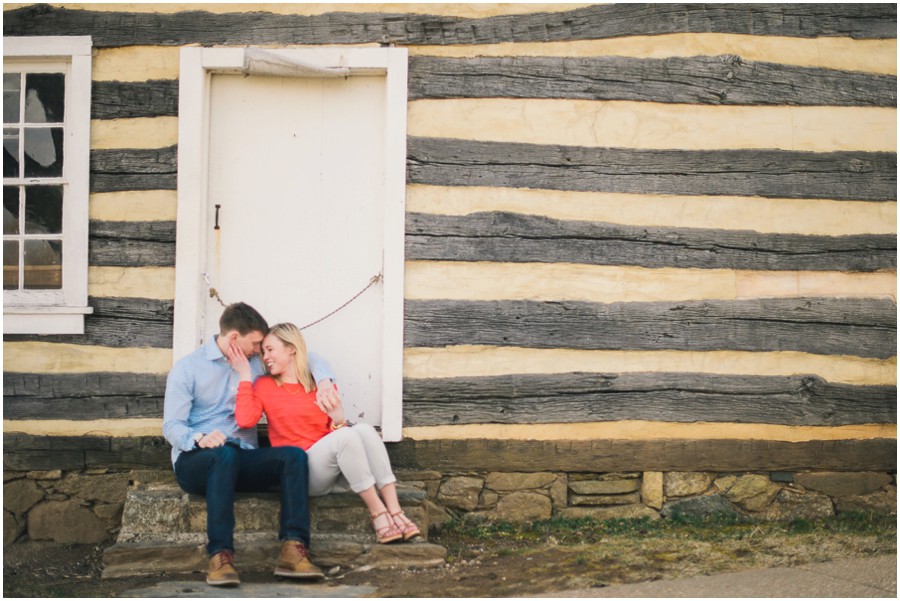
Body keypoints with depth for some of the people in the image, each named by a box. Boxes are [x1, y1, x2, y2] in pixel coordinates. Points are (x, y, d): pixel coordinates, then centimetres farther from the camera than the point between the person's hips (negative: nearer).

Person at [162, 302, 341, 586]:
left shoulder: (255, 363, 17)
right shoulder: (187, 369, 4)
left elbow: (307, 358, 24)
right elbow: (171, 425, -4)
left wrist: (324, 381, 1)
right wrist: (200, 438, -26)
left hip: (242, 459, 4)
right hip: (195, 462, -4)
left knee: (294, 455, -25)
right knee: (225, 455, -40)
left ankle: (293, 549, -39)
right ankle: (220, 555, -46)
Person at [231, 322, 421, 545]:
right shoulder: (265, 386, 8)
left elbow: (338, 429, 10)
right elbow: (245, 420, -10)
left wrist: (338, 420, -12)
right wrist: (245, 377, -5)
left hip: (335, 475, 3)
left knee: (364, 429, -27)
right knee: (346, 435, -30)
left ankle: (394, 511, -36)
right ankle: (377, 514, -32)